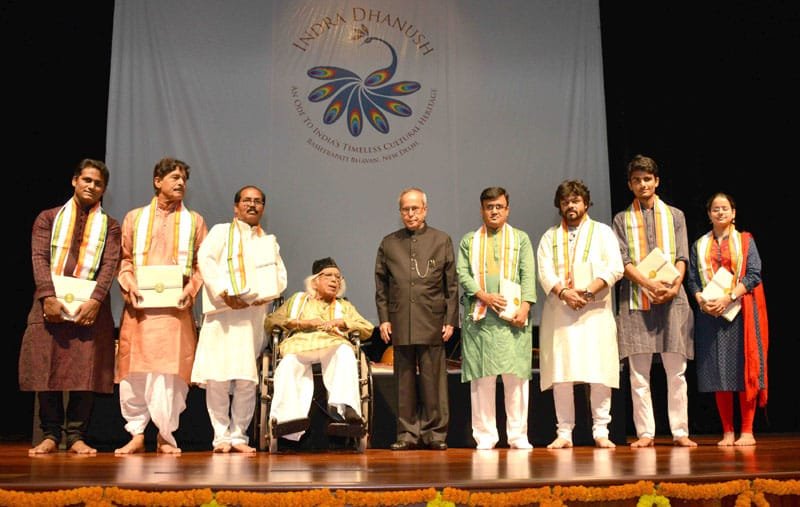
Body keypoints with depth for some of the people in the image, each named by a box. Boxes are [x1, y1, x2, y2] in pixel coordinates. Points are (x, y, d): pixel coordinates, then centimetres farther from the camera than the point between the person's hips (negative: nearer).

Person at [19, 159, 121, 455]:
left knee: (86, 370, -5)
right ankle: (50, 434, 7)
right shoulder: (49, 218, 14)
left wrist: (95, 301, -16)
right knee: (46, 367, -1)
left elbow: (110, 265, 0)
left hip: (90, 306, 0)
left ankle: (77, 436, 2)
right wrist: (48, 297, -14)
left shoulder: (110, 226, 13)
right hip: (51, 303, 1)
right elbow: (39, 258, 1)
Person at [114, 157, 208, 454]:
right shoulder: (135, 217, 15)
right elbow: (124, 259, 10)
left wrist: (192, 287, -9)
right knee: (133, 369, -2)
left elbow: (203, 263, 9)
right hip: (140, 305, 1)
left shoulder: (194, 221, 14)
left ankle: (166, 435, 3)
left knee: (171, 370, -7)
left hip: (176, 307, 0)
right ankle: (136, 433, 8)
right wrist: (130, 285, -7)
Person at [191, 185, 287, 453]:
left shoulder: (270, 241, 24)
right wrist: (224, 293, -16)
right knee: (217, 377, -7)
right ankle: (221, 436, 3)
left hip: (253, 315, 3)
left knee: (247, 380, -2)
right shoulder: (221, 231, 13)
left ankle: (239, 436, 8)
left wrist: (265, 295, -9)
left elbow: (280, 276, 12)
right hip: (222, 313, -3)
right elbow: (205, 259, -4)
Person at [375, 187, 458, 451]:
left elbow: (452, 285, 6)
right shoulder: (388, 243, 12)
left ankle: (435, 432, 9)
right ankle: (408, 433, 12)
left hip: (432, 323, -1)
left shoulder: (442, 241, 8)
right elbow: (381, 285, 12)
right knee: (404, 381, 5)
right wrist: (383, 319, 3)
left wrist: (450, 320, 0)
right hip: (400, 324, 2)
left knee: (433, 379, -1)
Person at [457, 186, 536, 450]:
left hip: (513, 317, 0)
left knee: (516, 375, -3)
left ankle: (518, 435, 3)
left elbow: (528, 275, 6)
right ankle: (485, 435, 6)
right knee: (481, 378, -1)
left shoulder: (520, 238, 16)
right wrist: (484, 296, -11)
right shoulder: (469, 241, 16)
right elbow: (462, 274, 5)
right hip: (479, 318, 0)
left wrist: (524, 307, -8)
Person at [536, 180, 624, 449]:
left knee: (599, 373, -6)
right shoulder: (549, 237, 17)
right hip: (559, 313, 2)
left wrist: (587, 291, -14)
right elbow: (545, 272, 3)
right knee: (560, 375, -1)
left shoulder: (602, 232, 12)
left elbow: (615, 268, -1)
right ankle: (564, 432, 5)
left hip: (595, 311, -1)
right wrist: (564, 292, -16)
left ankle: (601, 431, 3)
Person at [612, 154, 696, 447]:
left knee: (676, 371, 0)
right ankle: (645, 432, 5)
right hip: (635, 301, 0)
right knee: (639, 373, 0)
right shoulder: (622, 219, 11)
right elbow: (622, 261, 0)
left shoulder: (675, 215, 14)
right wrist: (650, 285, -14)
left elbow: (682, 257, 6)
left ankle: (679, 431, 6)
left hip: (672, 299, 1)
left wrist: (674, 287, -12)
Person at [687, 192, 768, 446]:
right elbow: (692, 279, 8)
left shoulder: (745, 240, 7)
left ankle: (747, 431, 2)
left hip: (740, 311, -2)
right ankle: (727, 432, 7)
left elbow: (753, 275, -4)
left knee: (744, 369, -4)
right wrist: (702, 301, -11)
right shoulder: (699, 245, 13)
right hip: (710, 313, 2)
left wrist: (728, 298, -15)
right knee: (718, 372, 1)